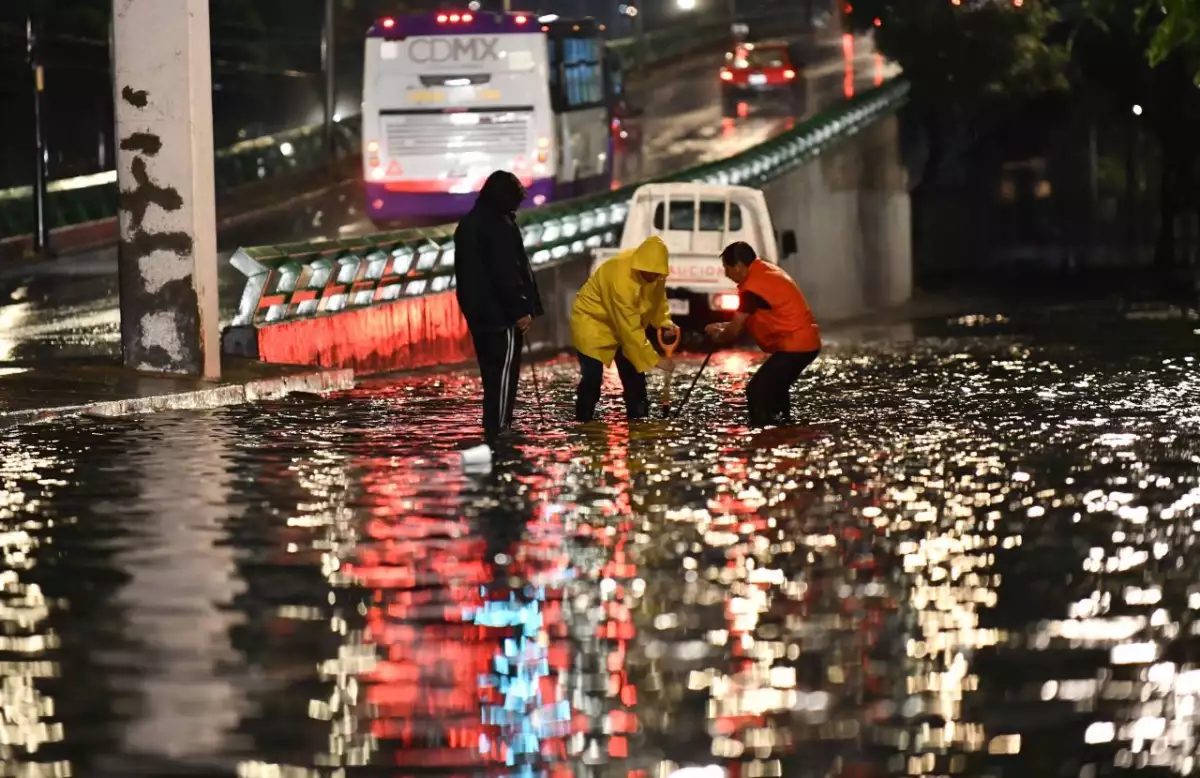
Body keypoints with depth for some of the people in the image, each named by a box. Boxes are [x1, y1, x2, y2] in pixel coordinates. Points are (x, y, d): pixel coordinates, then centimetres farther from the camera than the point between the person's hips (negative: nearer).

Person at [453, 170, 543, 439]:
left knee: (492, 370, 14)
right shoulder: (499, 226, -15)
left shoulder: (468, 224, 14)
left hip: (478, 311, 9)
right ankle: (498, 429, -9)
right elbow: (507, 272, -20)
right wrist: (522, 309, -15)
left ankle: (493, 428, 17)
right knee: (504, 369, -6)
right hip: (501, 313, -9)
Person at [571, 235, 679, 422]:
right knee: (592, 378, -15)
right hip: (592, 322, -8)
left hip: (623, 325, 8)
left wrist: (665, 323, -14)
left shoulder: (654, 271, -16)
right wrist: (654, 359, -32)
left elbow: (658, 298, 5)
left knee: (634, 375, 7)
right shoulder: (620, 277, -38)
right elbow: (630, 329, -35)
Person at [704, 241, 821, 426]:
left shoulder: (753, 287, -17)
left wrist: (718, 336, 11)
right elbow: (747, 319, 25)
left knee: (756, 392, -11)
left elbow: (734, 332, -9)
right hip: (807, 341, 10)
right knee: (774, 388, 24)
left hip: (794, 346, -10)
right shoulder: (767, 271, 13)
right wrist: (723, 327, 18)